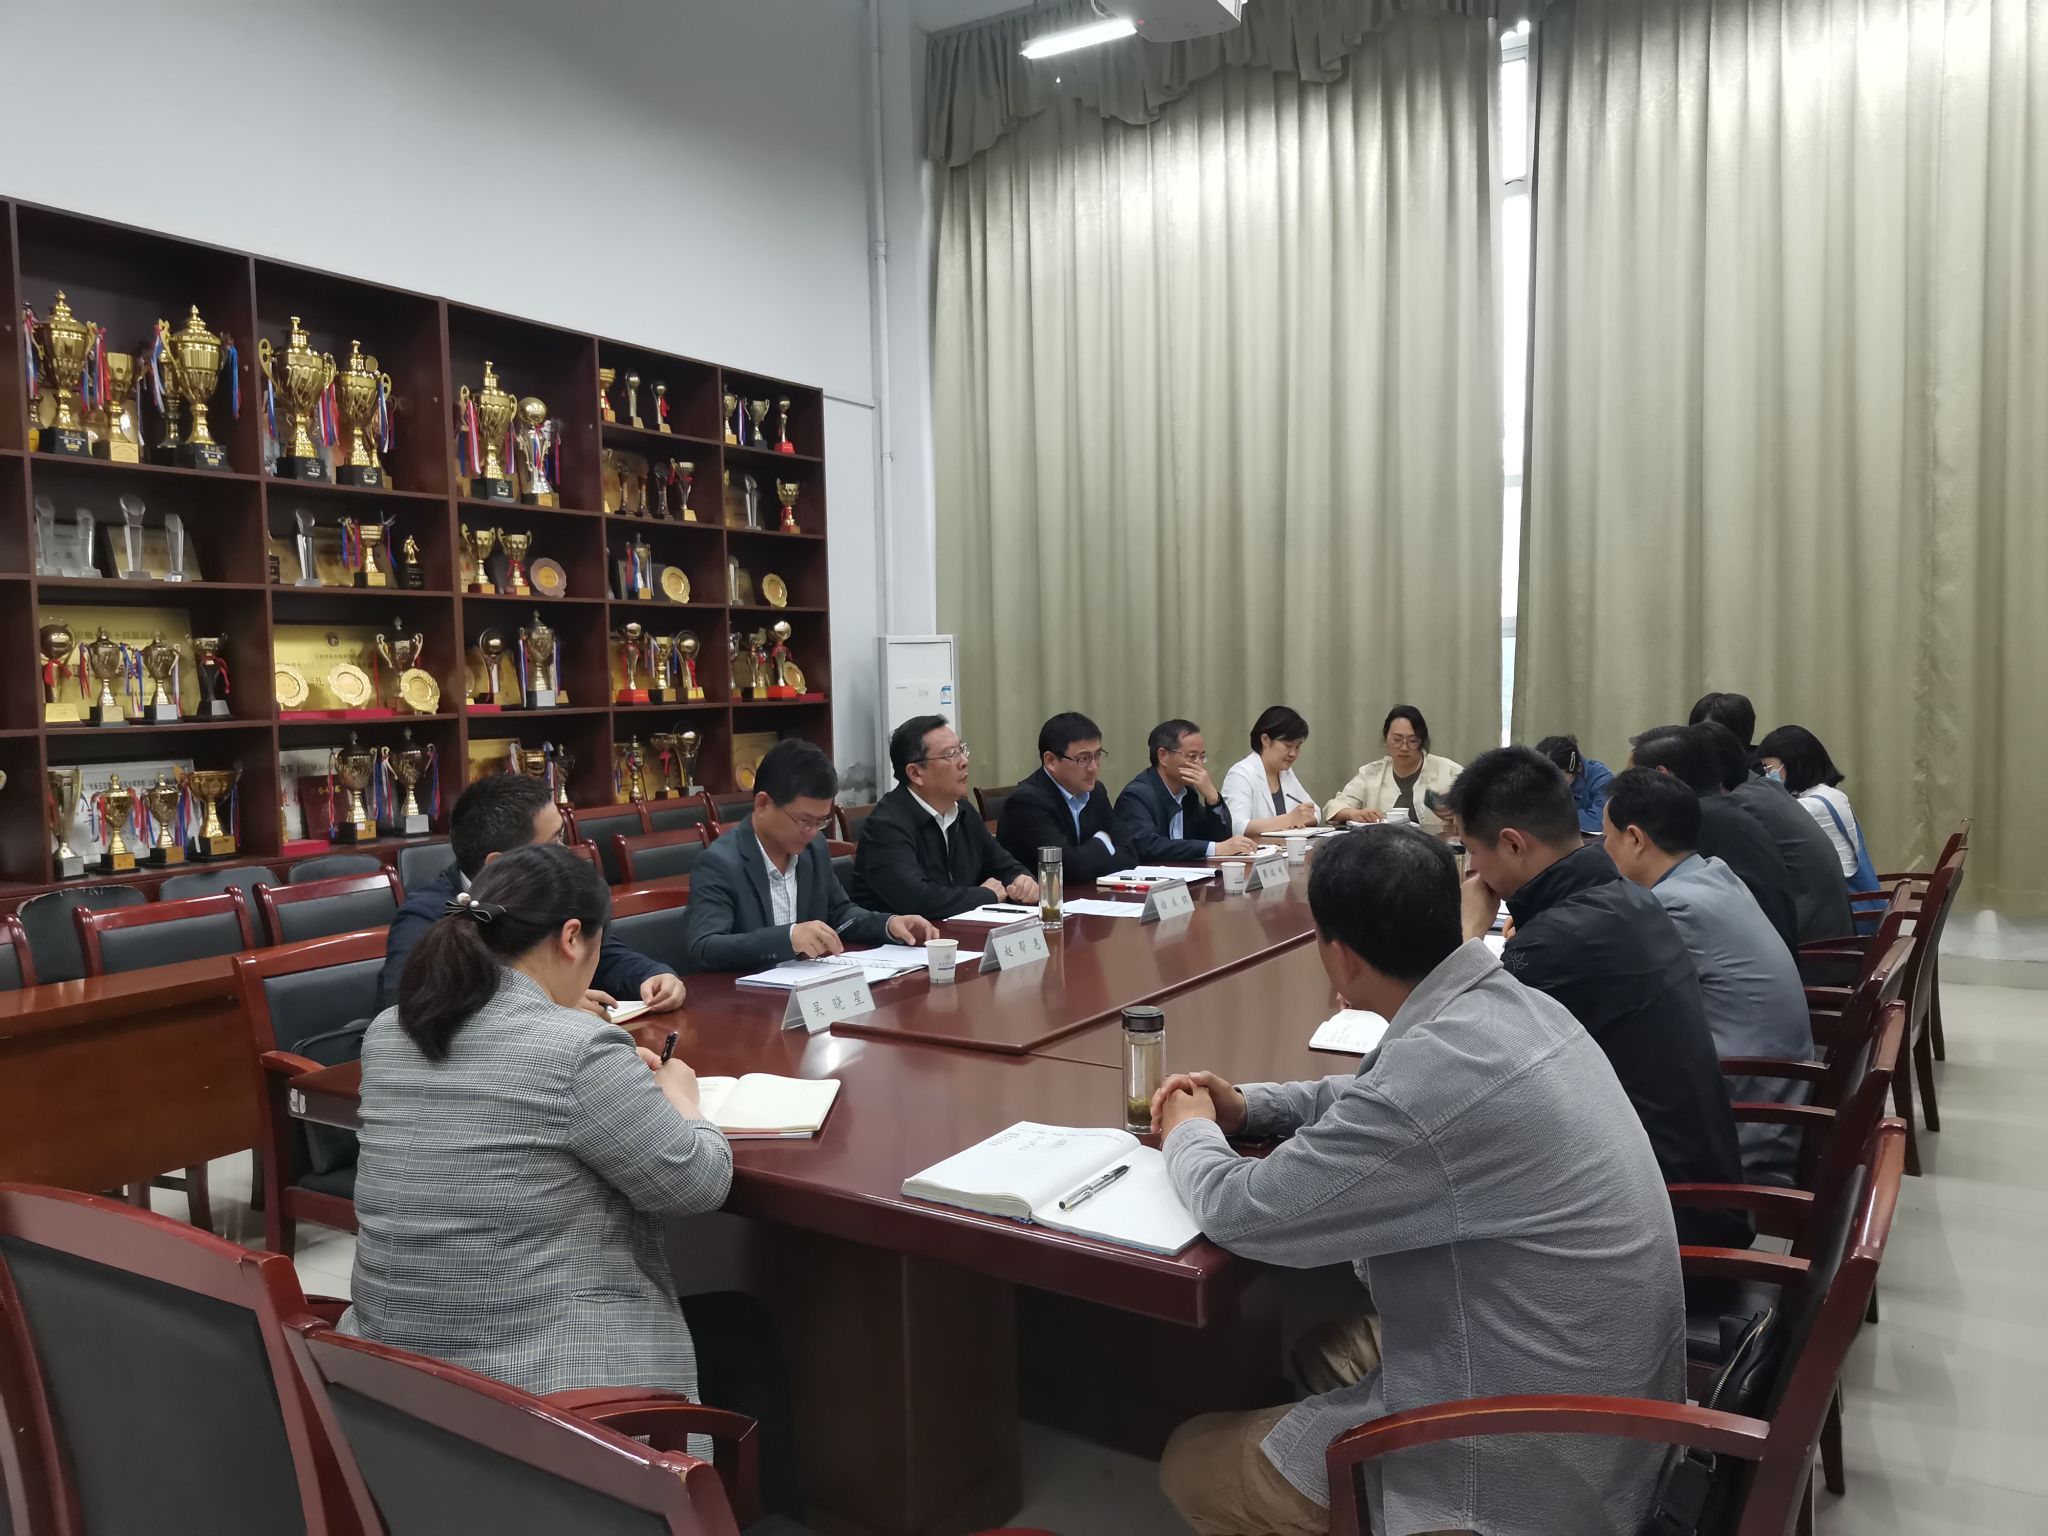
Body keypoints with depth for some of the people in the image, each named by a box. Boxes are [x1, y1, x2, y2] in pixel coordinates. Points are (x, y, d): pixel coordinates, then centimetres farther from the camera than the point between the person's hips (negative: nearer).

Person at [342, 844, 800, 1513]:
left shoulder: (386, 1034, 1)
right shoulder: (575, 1049, -22)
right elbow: (700, 1183, -13)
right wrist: (676, 1090, 5)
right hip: (551, 1384, -8)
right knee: (745, 1330, 21)